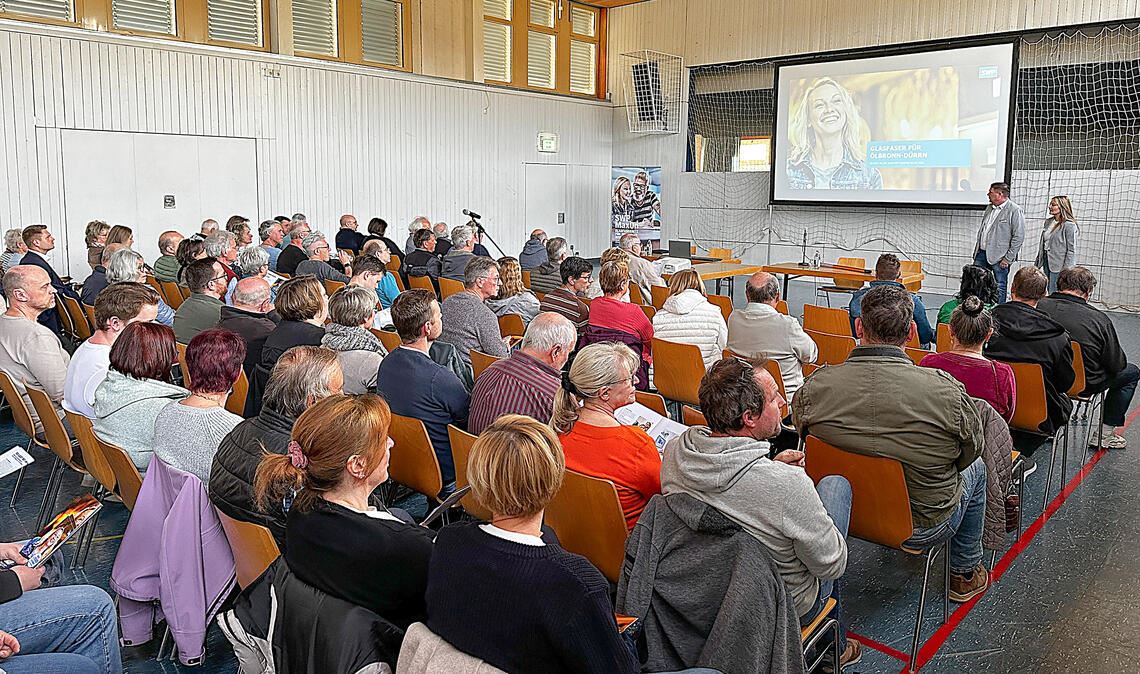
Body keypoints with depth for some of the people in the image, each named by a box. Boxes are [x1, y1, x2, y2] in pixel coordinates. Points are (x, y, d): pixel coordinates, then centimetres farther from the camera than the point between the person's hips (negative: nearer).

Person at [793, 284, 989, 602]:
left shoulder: (815, 385, -22)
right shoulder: (947, 391, -27)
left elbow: (801, 431, -1)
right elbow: (972, 449, -8)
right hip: (927, 527, -2)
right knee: (975, 469, 30)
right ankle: (965, 573, 45)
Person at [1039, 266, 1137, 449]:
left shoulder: (1039, 306, -13)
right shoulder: (1099, 319, -19)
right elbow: (1117, 364, -9)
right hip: (1082, 385, -4)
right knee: (1131, 372, 22)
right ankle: (1106, 433, 21)